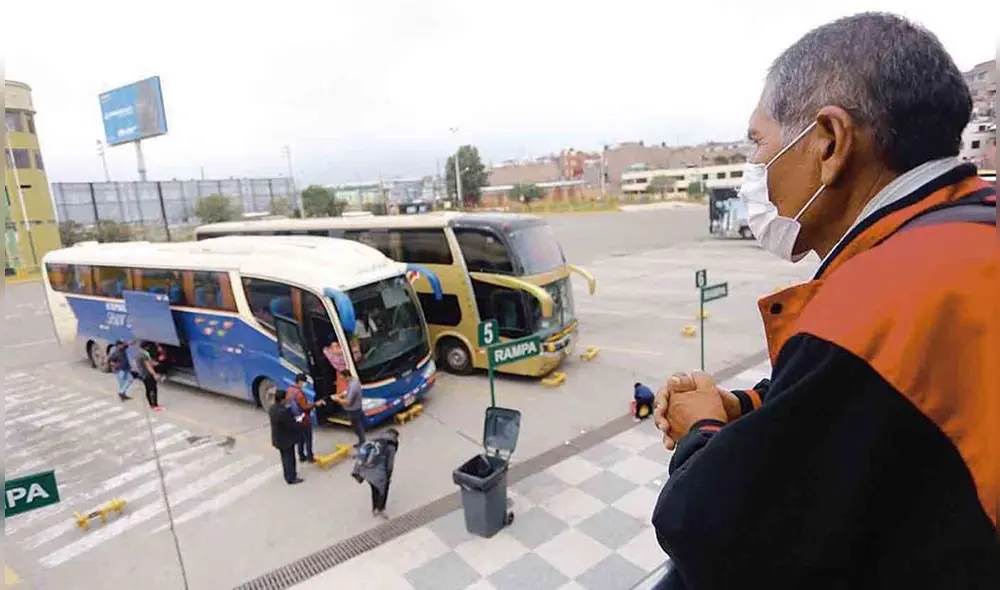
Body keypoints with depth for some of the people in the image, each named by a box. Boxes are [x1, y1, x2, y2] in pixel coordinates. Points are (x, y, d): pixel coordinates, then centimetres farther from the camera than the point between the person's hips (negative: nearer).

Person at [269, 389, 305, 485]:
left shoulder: (272, 408, -5)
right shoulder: (284, 411, -34)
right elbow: (292, 425, -27)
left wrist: (294, 419, 1)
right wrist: (299, 420, -9)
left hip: (278, 438, 9)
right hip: (286, 439, -9)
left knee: (285, 457, 24)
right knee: (289, 458, 9)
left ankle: (288, 475, 40)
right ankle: (291, 478, 22)